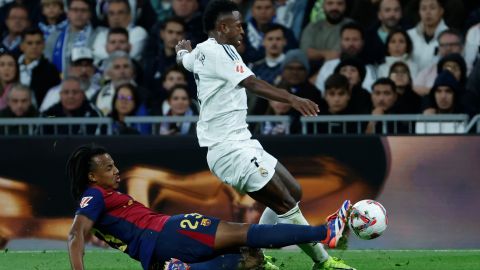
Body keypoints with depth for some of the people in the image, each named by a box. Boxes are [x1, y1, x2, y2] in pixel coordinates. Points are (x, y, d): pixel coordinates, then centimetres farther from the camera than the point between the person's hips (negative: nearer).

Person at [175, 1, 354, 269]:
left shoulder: (201, 51, 14)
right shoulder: (218, 51, -15)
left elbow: (184, 57, 39)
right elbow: (251, 83, -29)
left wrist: (183, 48, 64)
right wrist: (291, 98, -40)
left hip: (240, 142, 11)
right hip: (230, 149, -11)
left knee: (293, 191, 12)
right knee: (286, 204, -12)